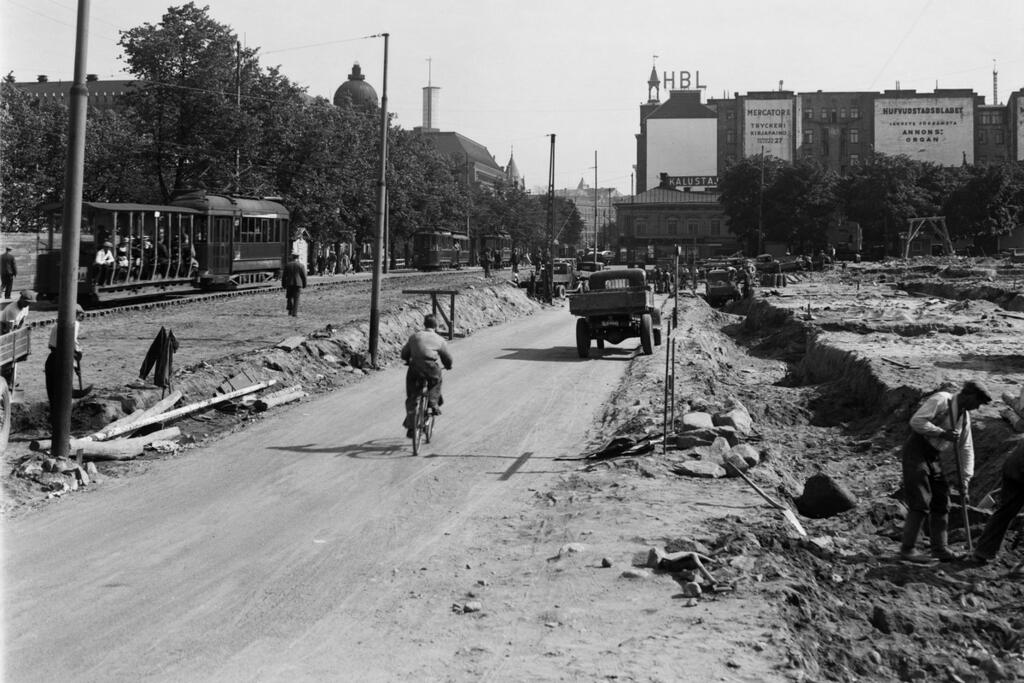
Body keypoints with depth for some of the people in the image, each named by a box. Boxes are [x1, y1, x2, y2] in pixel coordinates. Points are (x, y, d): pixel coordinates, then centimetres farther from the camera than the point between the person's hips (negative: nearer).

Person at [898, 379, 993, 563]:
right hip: (917, 453, -8)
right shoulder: (941, 400, -13)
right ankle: (907, 549, -6)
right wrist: (942, 433, -25)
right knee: (920, 503, -11)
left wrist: (964, 481, 5)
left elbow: (966, 449, 11)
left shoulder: (965, 416, 11)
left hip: (936, 458, 8)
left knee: (941, 503, 7)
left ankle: (940, 549, 14)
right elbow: (916, 421, -23)